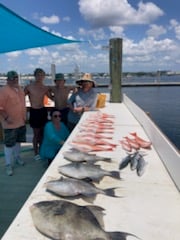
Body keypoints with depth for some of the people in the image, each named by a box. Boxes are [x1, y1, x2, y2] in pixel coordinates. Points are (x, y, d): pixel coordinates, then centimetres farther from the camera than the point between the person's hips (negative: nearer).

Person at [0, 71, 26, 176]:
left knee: (18, 141, 21)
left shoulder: (20, 89, 7)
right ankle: (9, 165, 14)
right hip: (10, 123, -7)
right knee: (9, 144, 3)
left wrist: (24, 116, 17)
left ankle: (17, 157, 40)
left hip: (21, 122, 7)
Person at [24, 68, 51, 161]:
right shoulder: (29, 87, -8)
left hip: (43, 111, 4)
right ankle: (36, 153, 17)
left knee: (42, 132, 12)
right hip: (34, 111, -4)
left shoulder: (45, 88, 3)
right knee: (36, 133, 2)